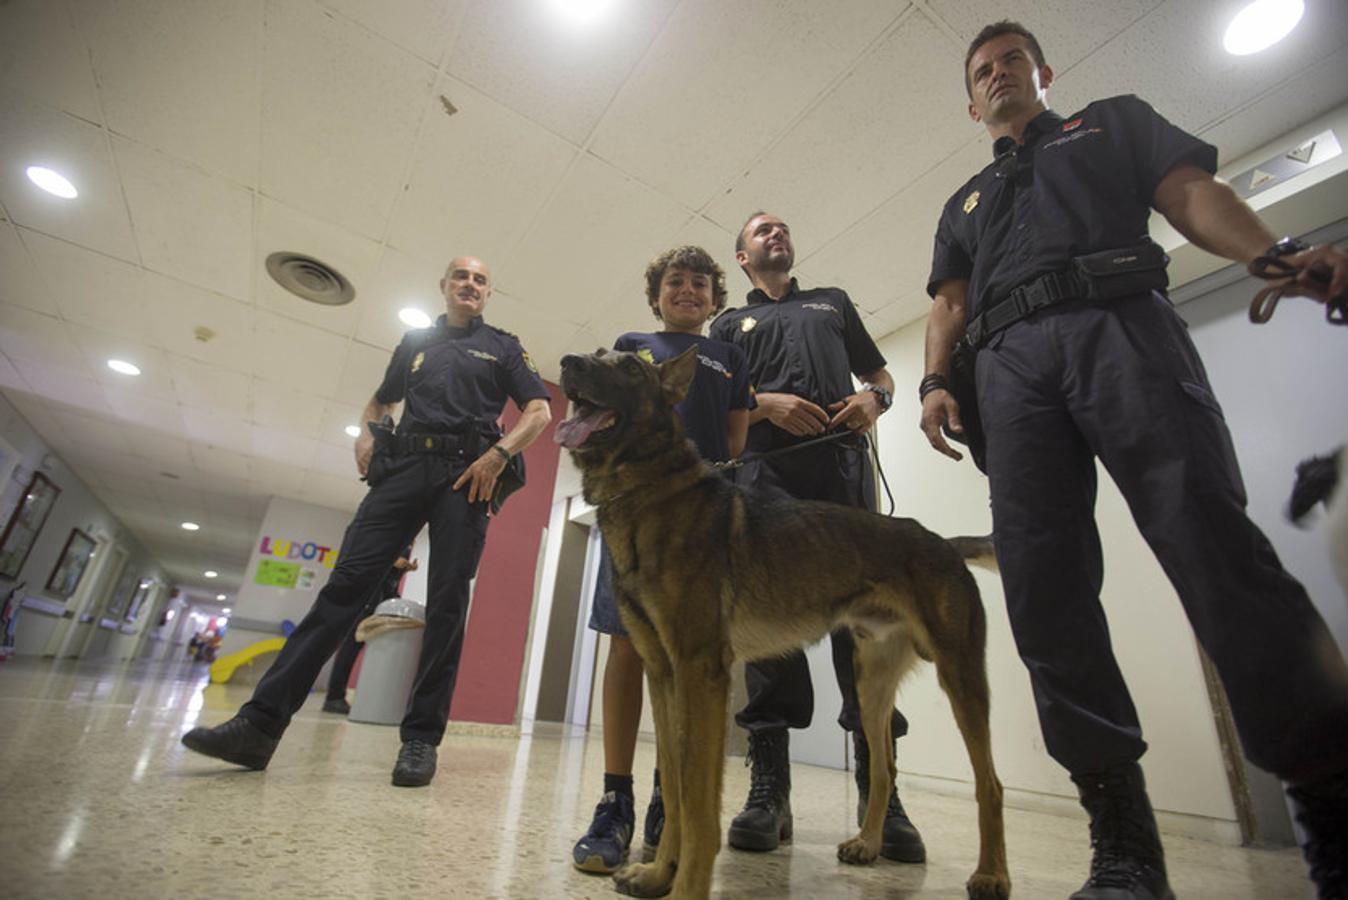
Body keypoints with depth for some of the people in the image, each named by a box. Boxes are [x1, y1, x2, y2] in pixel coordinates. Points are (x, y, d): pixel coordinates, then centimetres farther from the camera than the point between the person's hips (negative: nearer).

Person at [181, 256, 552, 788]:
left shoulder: (503, 347, 15)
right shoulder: (416, 341, 24)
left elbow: (539, 411, 5)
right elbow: (381, 399, 35)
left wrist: (500, 453, -11)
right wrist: (366, 436, 13)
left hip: (467, 474, -2)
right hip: (403, 466, 3)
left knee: (447, 603, -6)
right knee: (345, 583, -6)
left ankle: (421, 738, -1)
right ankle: (260, 724, -3)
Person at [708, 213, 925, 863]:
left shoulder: (833, 303, 32)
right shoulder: (731, 324, 26)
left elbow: (881, 374, 27)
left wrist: (874, 399, 3)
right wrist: (766, 403, -7)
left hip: (842, 461, 1)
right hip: (765, 470, -1)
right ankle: (769, 787, -2)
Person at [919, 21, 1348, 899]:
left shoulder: (1114, 122, 30)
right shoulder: (966, 201, 35)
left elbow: (1193, 194, 14)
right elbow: (950, 304, 22)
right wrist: (936, 379, 2)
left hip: (1121, 324, -1)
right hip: (1011, 364, 2)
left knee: (1214, 545, -19)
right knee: (1042, 588, -12)